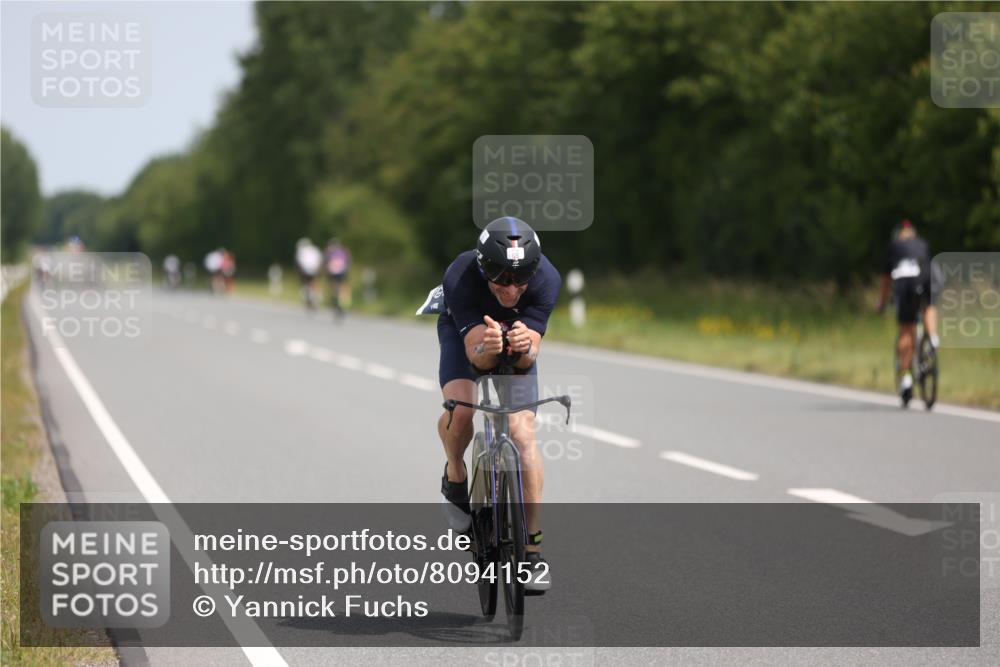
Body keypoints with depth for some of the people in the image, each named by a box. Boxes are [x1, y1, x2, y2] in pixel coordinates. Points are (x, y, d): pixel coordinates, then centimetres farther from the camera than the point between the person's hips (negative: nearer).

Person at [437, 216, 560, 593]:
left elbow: (528, 358, -35)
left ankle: (532, 550, -6)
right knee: (460, 409, -30)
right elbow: (475, 354, -41)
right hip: (464, 331, -1)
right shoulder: (460, 278, -38)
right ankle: (455, 477, 3)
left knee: (523, 433, -14)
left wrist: (524, 346, -57)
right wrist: (486, 348, -63)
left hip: (518, 337, 1)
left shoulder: (546, 279, -34)